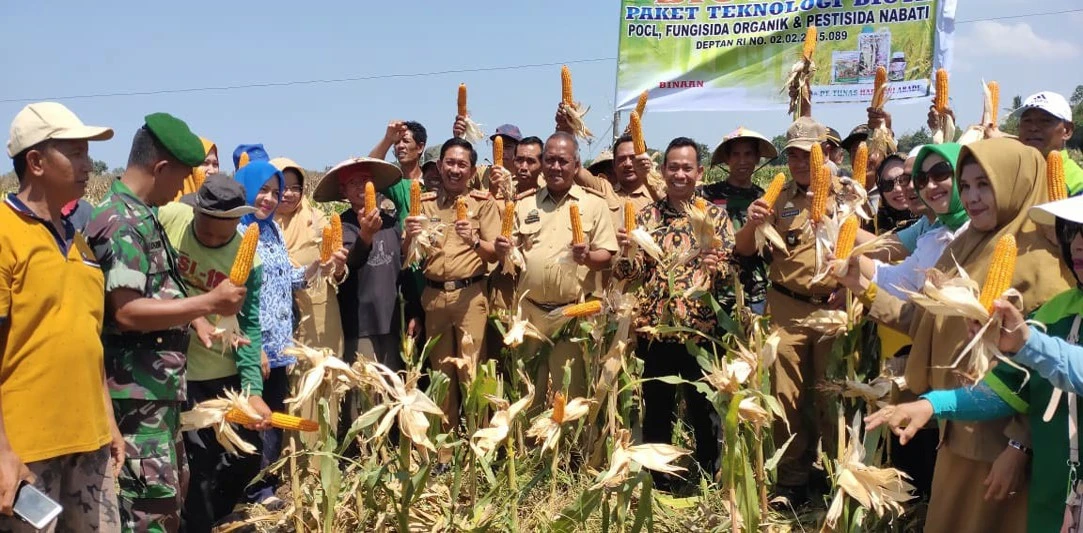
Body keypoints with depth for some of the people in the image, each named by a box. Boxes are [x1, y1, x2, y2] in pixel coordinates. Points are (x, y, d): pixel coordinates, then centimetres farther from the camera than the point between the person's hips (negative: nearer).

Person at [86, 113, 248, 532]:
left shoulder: (141, 216, 13)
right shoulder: (123, 222, -18)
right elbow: (127, 312, -25)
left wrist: (193, 316, 8)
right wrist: (208, 303, -21)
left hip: (158, 387, 10)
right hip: (137, 391, -10)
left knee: (172, 492, 20)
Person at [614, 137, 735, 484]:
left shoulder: (715, 215, 4)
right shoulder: (648, 215, 8)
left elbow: (732, 272, -2)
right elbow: (631, 272, 4)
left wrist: (715, 264, -24)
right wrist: (626, 250, -17)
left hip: (701, 328, -1)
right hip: (655, 326, 2)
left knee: (704, 411, 7)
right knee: (656, 410, 10)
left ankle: (708, 482, 24)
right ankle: (655, 481, 25)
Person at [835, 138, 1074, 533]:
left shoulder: (1039, 259, -16)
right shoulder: (966, 246, 8)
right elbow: (926, 321, 7)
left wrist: (1019, 445, -21)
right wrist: (864, 288, -3)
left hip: (1002, 436, -7)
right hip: (959, 428, 7)